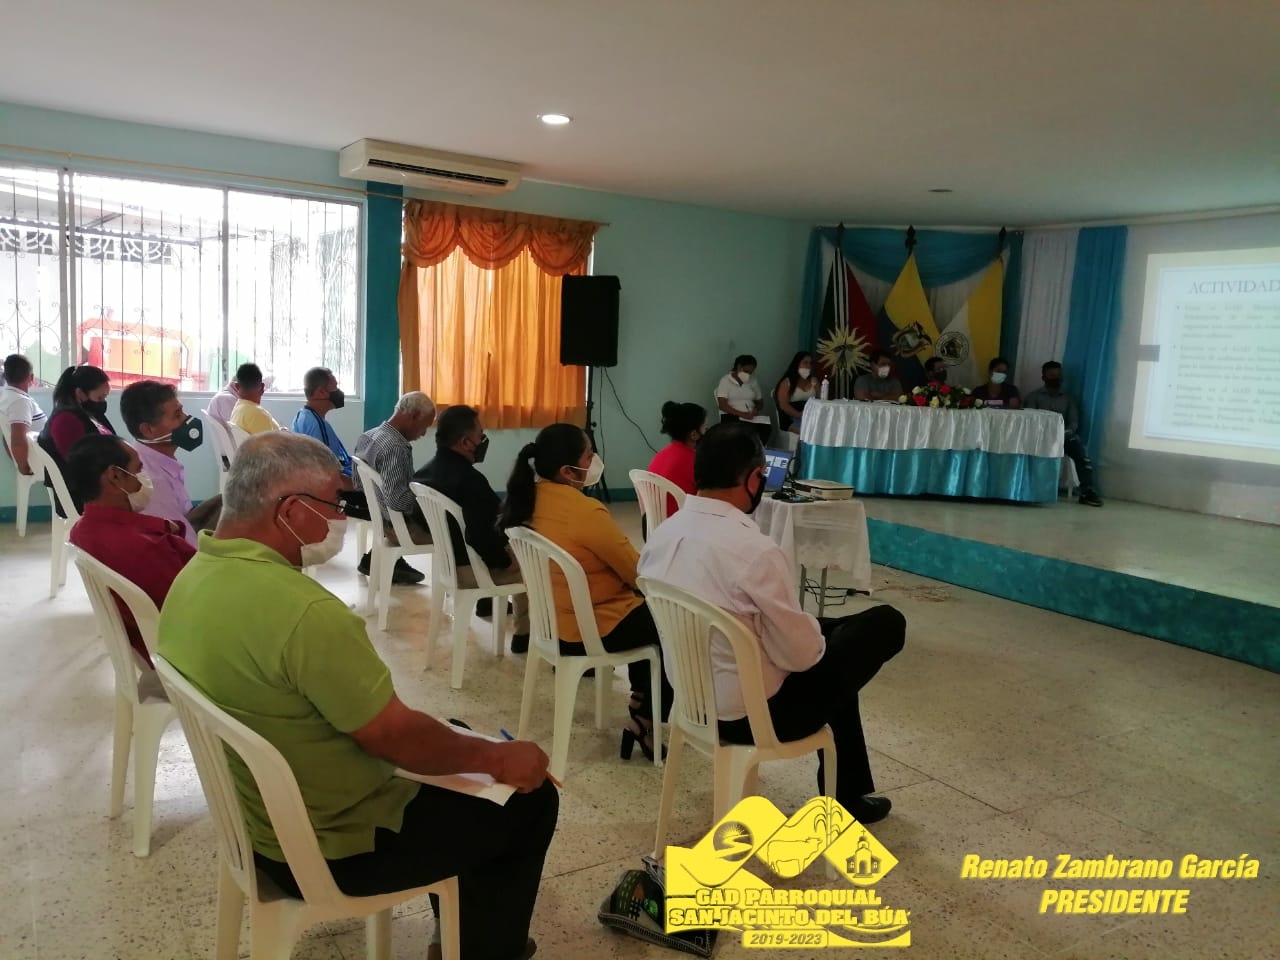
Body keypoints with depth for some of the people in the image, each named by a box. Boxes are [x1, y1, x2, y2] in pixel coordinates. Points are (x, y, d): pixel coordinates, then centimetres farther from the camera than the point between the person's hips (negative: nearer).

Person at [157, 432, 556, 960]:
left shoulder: (195, 577, -3)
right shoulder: (305, 611, -33)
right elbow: (398, 738, -25)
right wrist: (500, 757, -8)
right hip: (330, 847, -9)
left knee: (453, 741, 25)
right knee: (530, 800, 6)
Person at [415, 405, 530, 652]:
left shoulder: (429, 470, -2)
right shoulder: (469, 480, -30)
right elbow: (483, 537, -29)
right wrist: (506, 560, -11)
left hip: (446, 559, 9)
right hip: (469, 568, -9)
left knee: (506, 539, 26)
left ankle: (487, 600, 36)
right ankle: (522, 634, 15)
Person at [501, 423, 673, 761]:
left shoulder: (529, 498, -4)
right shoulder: (586, 512, -29)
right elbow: (638, 573, -16)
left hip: (551, 619, 8)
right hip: (592, 630, -8)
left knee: (648, 612, 27)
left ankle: (640, 701, 34)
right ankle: (645, 722, 17)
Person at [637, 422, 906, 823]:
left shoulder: (662, 534, -5)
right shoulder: (755, 551, -28)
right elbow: (802, 654, -19)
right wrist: (817, 634, 5)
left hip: (689, 694, 8)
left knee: (831, 631, 28)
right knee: (885, 623, 6)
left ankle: (844, 790, 39)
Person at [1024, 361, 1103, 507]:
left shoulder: (1068, 398, 22)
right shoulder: (1034, 396, 15)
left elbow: (1074, 423, 9)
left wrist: (1064, 433, -14)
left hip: (1064, 435, 2)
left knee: (1080, 450, -29)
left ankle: (1087, 492, -35)